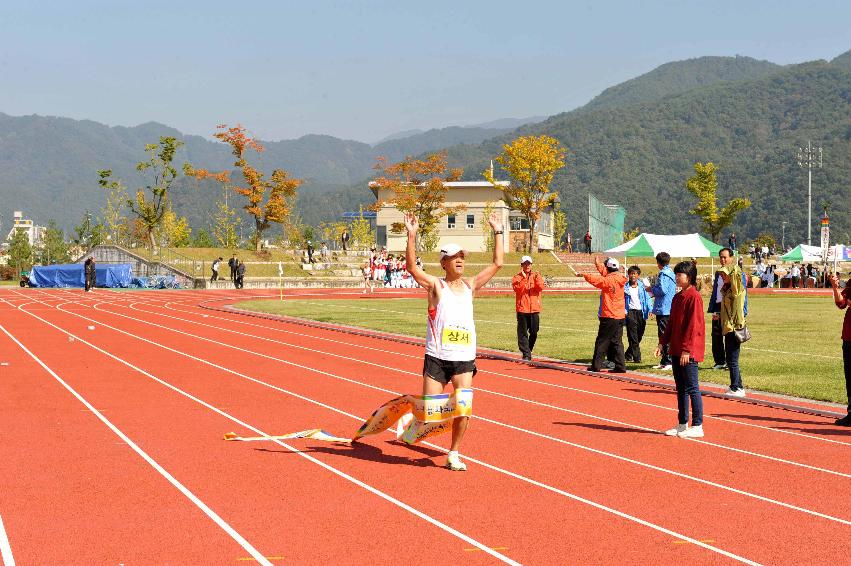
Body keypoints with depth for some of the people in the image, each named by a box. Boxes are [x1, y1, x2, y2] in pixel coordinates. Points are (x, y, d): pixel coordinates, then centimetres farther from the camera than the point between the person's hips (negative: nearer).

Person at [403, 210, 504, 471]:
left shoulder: (470, 285, 12)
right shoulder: (435, 285, 0)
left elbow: (497, 263, 13)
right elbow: (412, 267, -14)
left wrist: (497, 232, 12)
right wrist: (412, 236, -23)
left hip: (464, 360, 3)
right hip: (437, 358, -3)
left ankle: (453, 454, 7)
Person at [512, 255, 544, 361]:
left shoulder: (536, 276, 10)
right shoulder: (517, 277, 4)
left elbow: (541, 287, -4)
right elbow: (517, 289, -13)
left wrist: (537, 279, -22)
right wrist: (524, 278, -23)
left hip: (534, 309, 2)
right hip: (522, 309, -2)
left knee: (534, 332, 6)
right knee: (523, 333, -5)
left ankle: (528, 349, 24)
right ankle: (526, 354, -3)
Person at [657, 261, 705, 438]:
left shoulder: (694, 297, -13)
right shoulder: (677, 297, 14)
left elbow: (693, 325, -17)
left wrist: (687, 349, -20)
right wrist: (663, 343, 11)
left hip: (689, 352, -9)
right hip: (676, 350, 9)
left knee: (692, 388, -4)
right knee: (680, 388, 13)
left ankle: (697, 427, 0)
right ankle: (682, 425, 20)